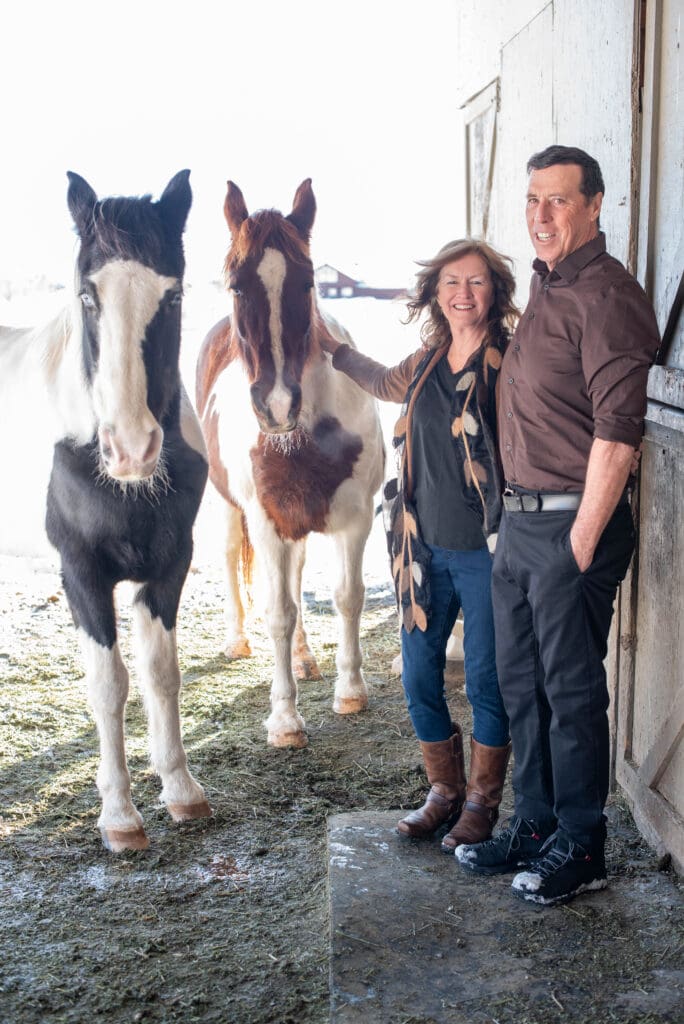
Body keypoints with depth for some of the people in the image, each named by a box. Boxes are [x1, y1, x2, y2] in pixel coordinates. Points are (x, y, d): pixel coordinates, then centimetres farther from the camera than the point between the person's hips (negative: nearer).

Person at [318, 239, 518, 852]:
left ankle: (483, 802, 26)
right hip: (425, 547, 6)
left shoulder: (508, 361, -11)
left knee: (485, 682, 6)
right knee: (418, 677, 12)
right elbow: (387, 385, 30)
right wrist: (329, 346, 34)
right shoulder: (428, 360, 7)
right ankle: (445, 791, 32)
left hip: (484, 549, -6)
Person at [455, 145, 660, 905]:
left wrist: (582, 541, -18)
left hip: (571, 524, -9)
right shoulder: (542, 288, 15)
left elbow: (617, 430, -19)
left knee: (571, 690, 3)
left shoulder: (605, 295, -13)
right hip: (518, 521, 9)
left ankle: (580, 848, 19)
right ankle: (533, 827, 30)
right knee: (520, 684, 15)